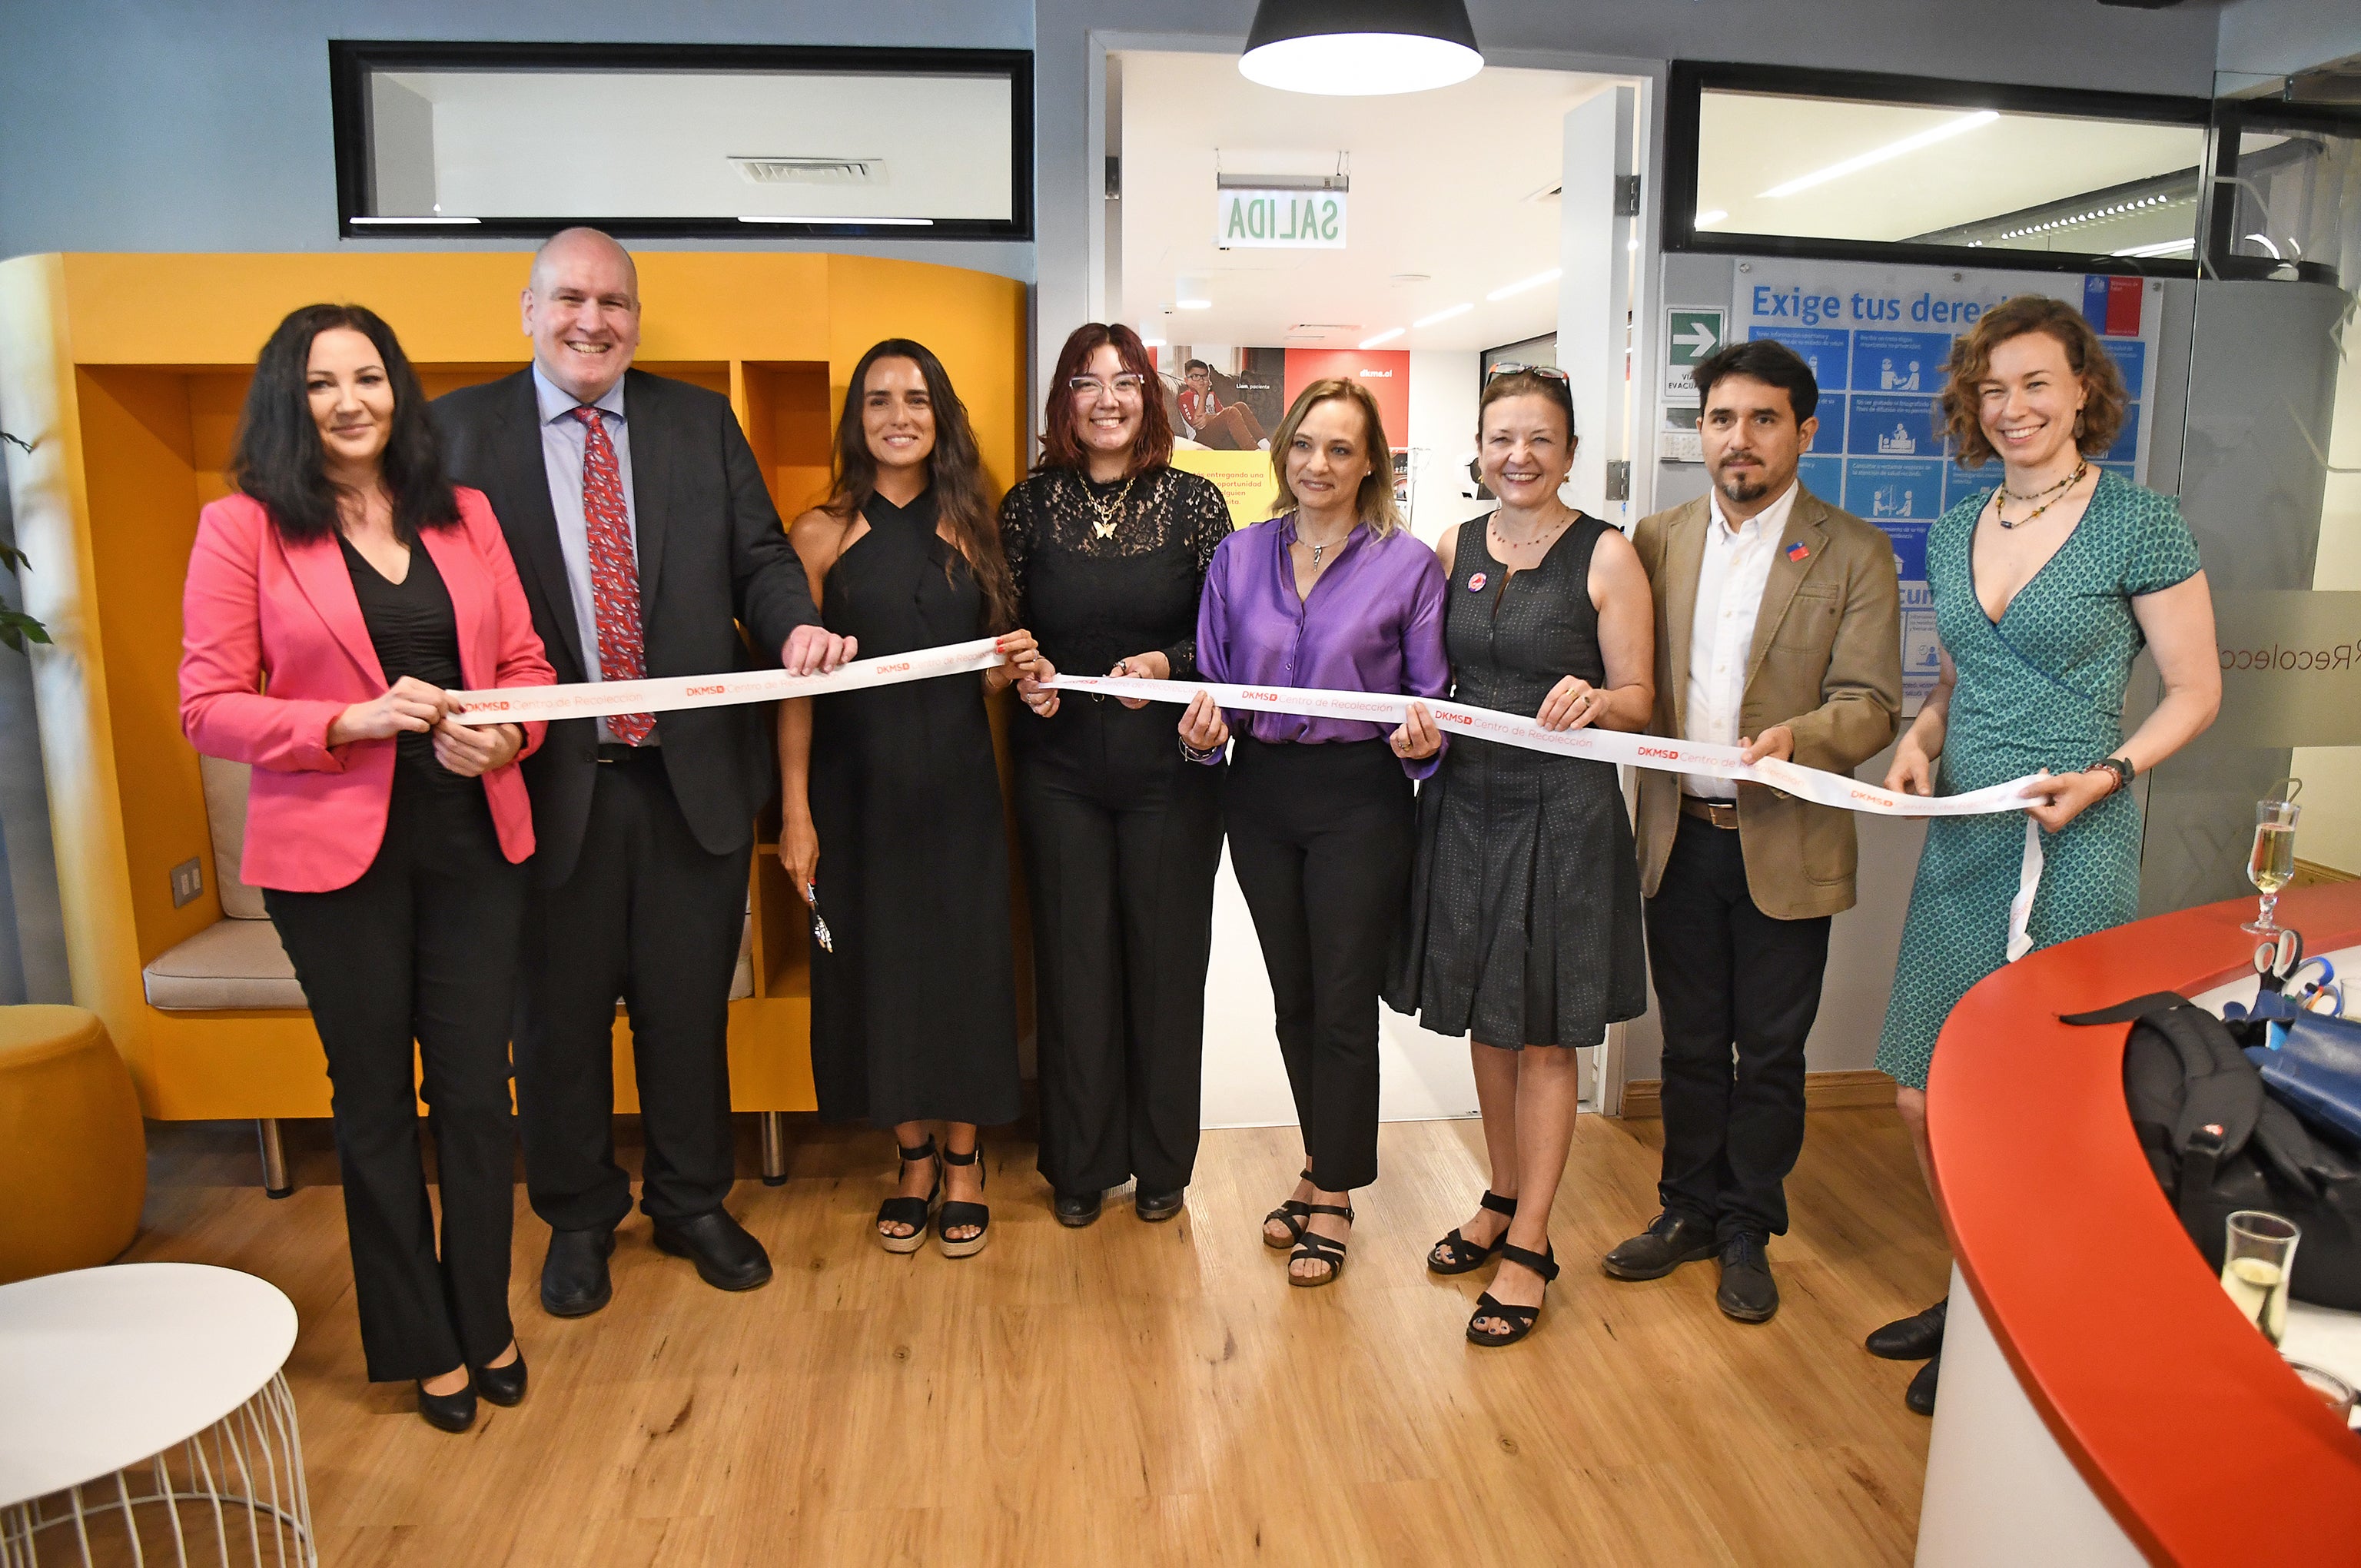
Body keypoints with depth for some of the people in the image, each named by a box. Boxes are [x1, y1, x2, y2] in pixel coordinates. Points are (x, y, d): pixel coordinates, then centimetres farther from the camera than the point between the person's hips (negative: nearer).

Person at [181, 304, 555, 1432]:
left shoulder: (464, 518, 7)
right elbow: (208, 708, -5)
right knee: (375, 1102, 11)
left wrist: (505, 736, -11)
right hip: (334, 851, -2)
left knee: (476, 1093, 8)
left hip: (474, 841, 3)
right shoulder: (241, 528, -3)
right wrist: (352, 722, -19)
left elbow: (524, 662, 10)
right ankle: (422, 1346, 29)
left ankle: (485, 1324, 29)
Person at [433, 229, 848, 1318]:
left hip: (695, 772, 2)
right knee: (559, 1012, 13)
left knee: (689, 1005, 13)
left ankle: (692, 1204, 34)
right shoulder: (459, 429, 2)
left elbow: (757, 557, 5)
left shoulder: (703, 422, 8)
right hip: (546, 775, -1)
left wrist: (797, 623, -16)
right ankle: (577, 1218, 34)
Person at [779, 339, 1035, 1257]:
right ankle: (914, 1158, 24)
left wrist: (1016, 666, -11)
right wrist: (796, 810, -9)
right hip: (859, 783, -1)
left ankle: (963, 1162, 21)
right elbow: (797, 682, -4)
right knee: (876, 962, 6)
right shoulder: (824, 533, -1)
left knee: (964, 958, 4)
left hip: (955, 778, 2)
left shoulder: (969, 528, 7)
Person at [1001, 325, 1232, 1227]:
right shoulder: (1029, 506, 3)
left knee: (1165, 958, 7)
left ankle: (1161, 1162, 26)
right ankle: (1079, 1166, 24)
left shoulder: (1194, 502, 0)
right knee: (1072, 960, 6)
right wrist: (1023, 672, -10)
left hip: (1170, 767, -1)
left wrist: (1167, 663, -17)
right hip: (1059, 769, 1)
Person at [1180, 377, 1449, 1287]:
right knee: (1292, 997, 15)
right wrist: (1203, 730, -9)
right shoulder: (1239, 557, 6)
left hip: (1360, 798, -4)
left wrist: (1423, 740, -20)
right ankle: (1324, 1165, 34)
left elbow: (1432, 695, 0)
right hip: (1260, 794, 4)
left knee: (1342, 1002, 2)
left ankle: (1332, 1197, 18)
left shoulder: (1407, 563, -3)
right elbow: (1212, 679, 10)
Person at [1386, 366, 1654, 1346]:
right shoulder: (1454, 549, 7)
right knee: (1484, 1019, 15)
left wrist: (1594, 701, -25)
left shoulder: (1606, 556, -6)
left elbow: (1638, 701, -5)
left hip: (1561, 811, -5)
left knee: (1544, 1033, 3)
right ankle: (1504, 1200, 34)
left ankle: (1529, 1246, 15)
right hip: (1464, 802, 5)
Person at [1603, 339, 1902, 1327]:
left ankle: (1748, 1233, 28)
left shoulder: (1853, 553, -2)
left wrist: (1794, 738, -27)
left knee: (1770, 1053, 10)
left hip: (1786, 847, -2)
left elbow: (1872, 705, -7)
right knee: (1690, 1045, 15)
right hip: (1679, 836, 3)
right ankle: (1690, 1211, 32)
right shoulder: (1657, 542, 8)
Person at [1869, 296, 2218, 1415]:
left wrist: (2105, 774, -18)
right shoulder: (1954, 535, 10)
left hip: (2072, 848, -5)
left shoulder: (2142, 526, -6)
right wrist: (1920, 743, 0)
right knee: (1923, 1094, 9)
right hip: (1960, 840, 6)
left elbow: (2195, 692, -3)